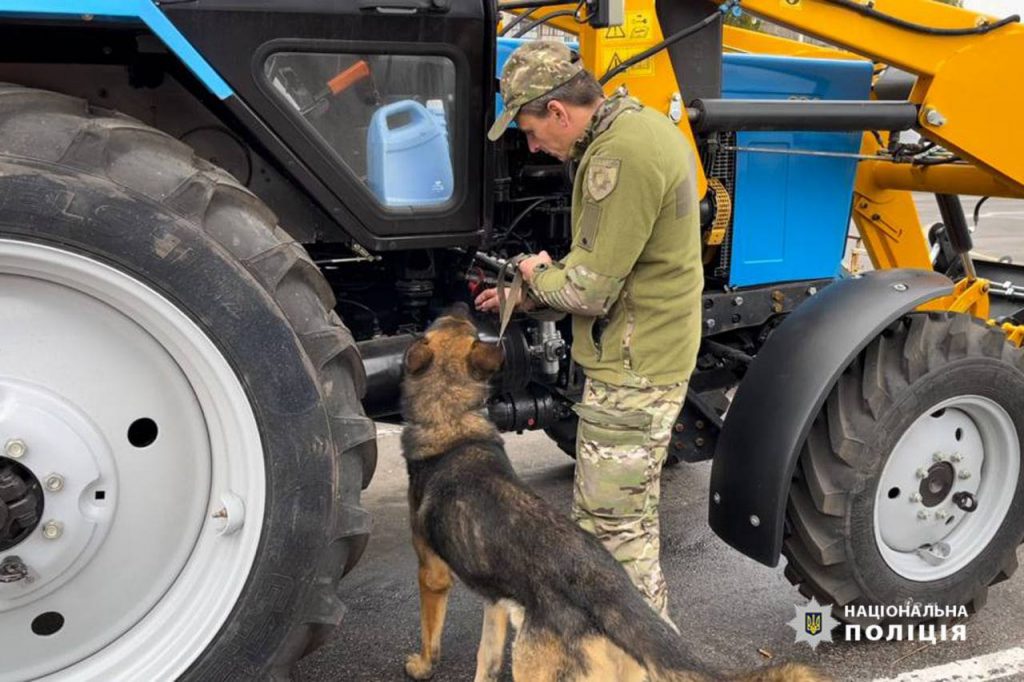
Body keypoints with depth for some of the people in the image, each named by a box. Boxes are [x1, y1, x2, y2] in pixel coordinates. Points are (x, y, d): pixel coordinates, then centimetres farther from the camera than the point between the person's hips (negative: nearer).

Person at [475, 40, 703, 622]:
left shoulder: (621, 157, -25)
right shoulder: (644, 126, 9)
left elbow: (591, 289, -23)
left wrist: (539, 275, -2)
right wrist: (529, 296, 15)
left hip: (631, 375, -11)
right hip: (653, 361, 11)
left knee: (617, 530, 2)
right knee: (625, 518, 24)